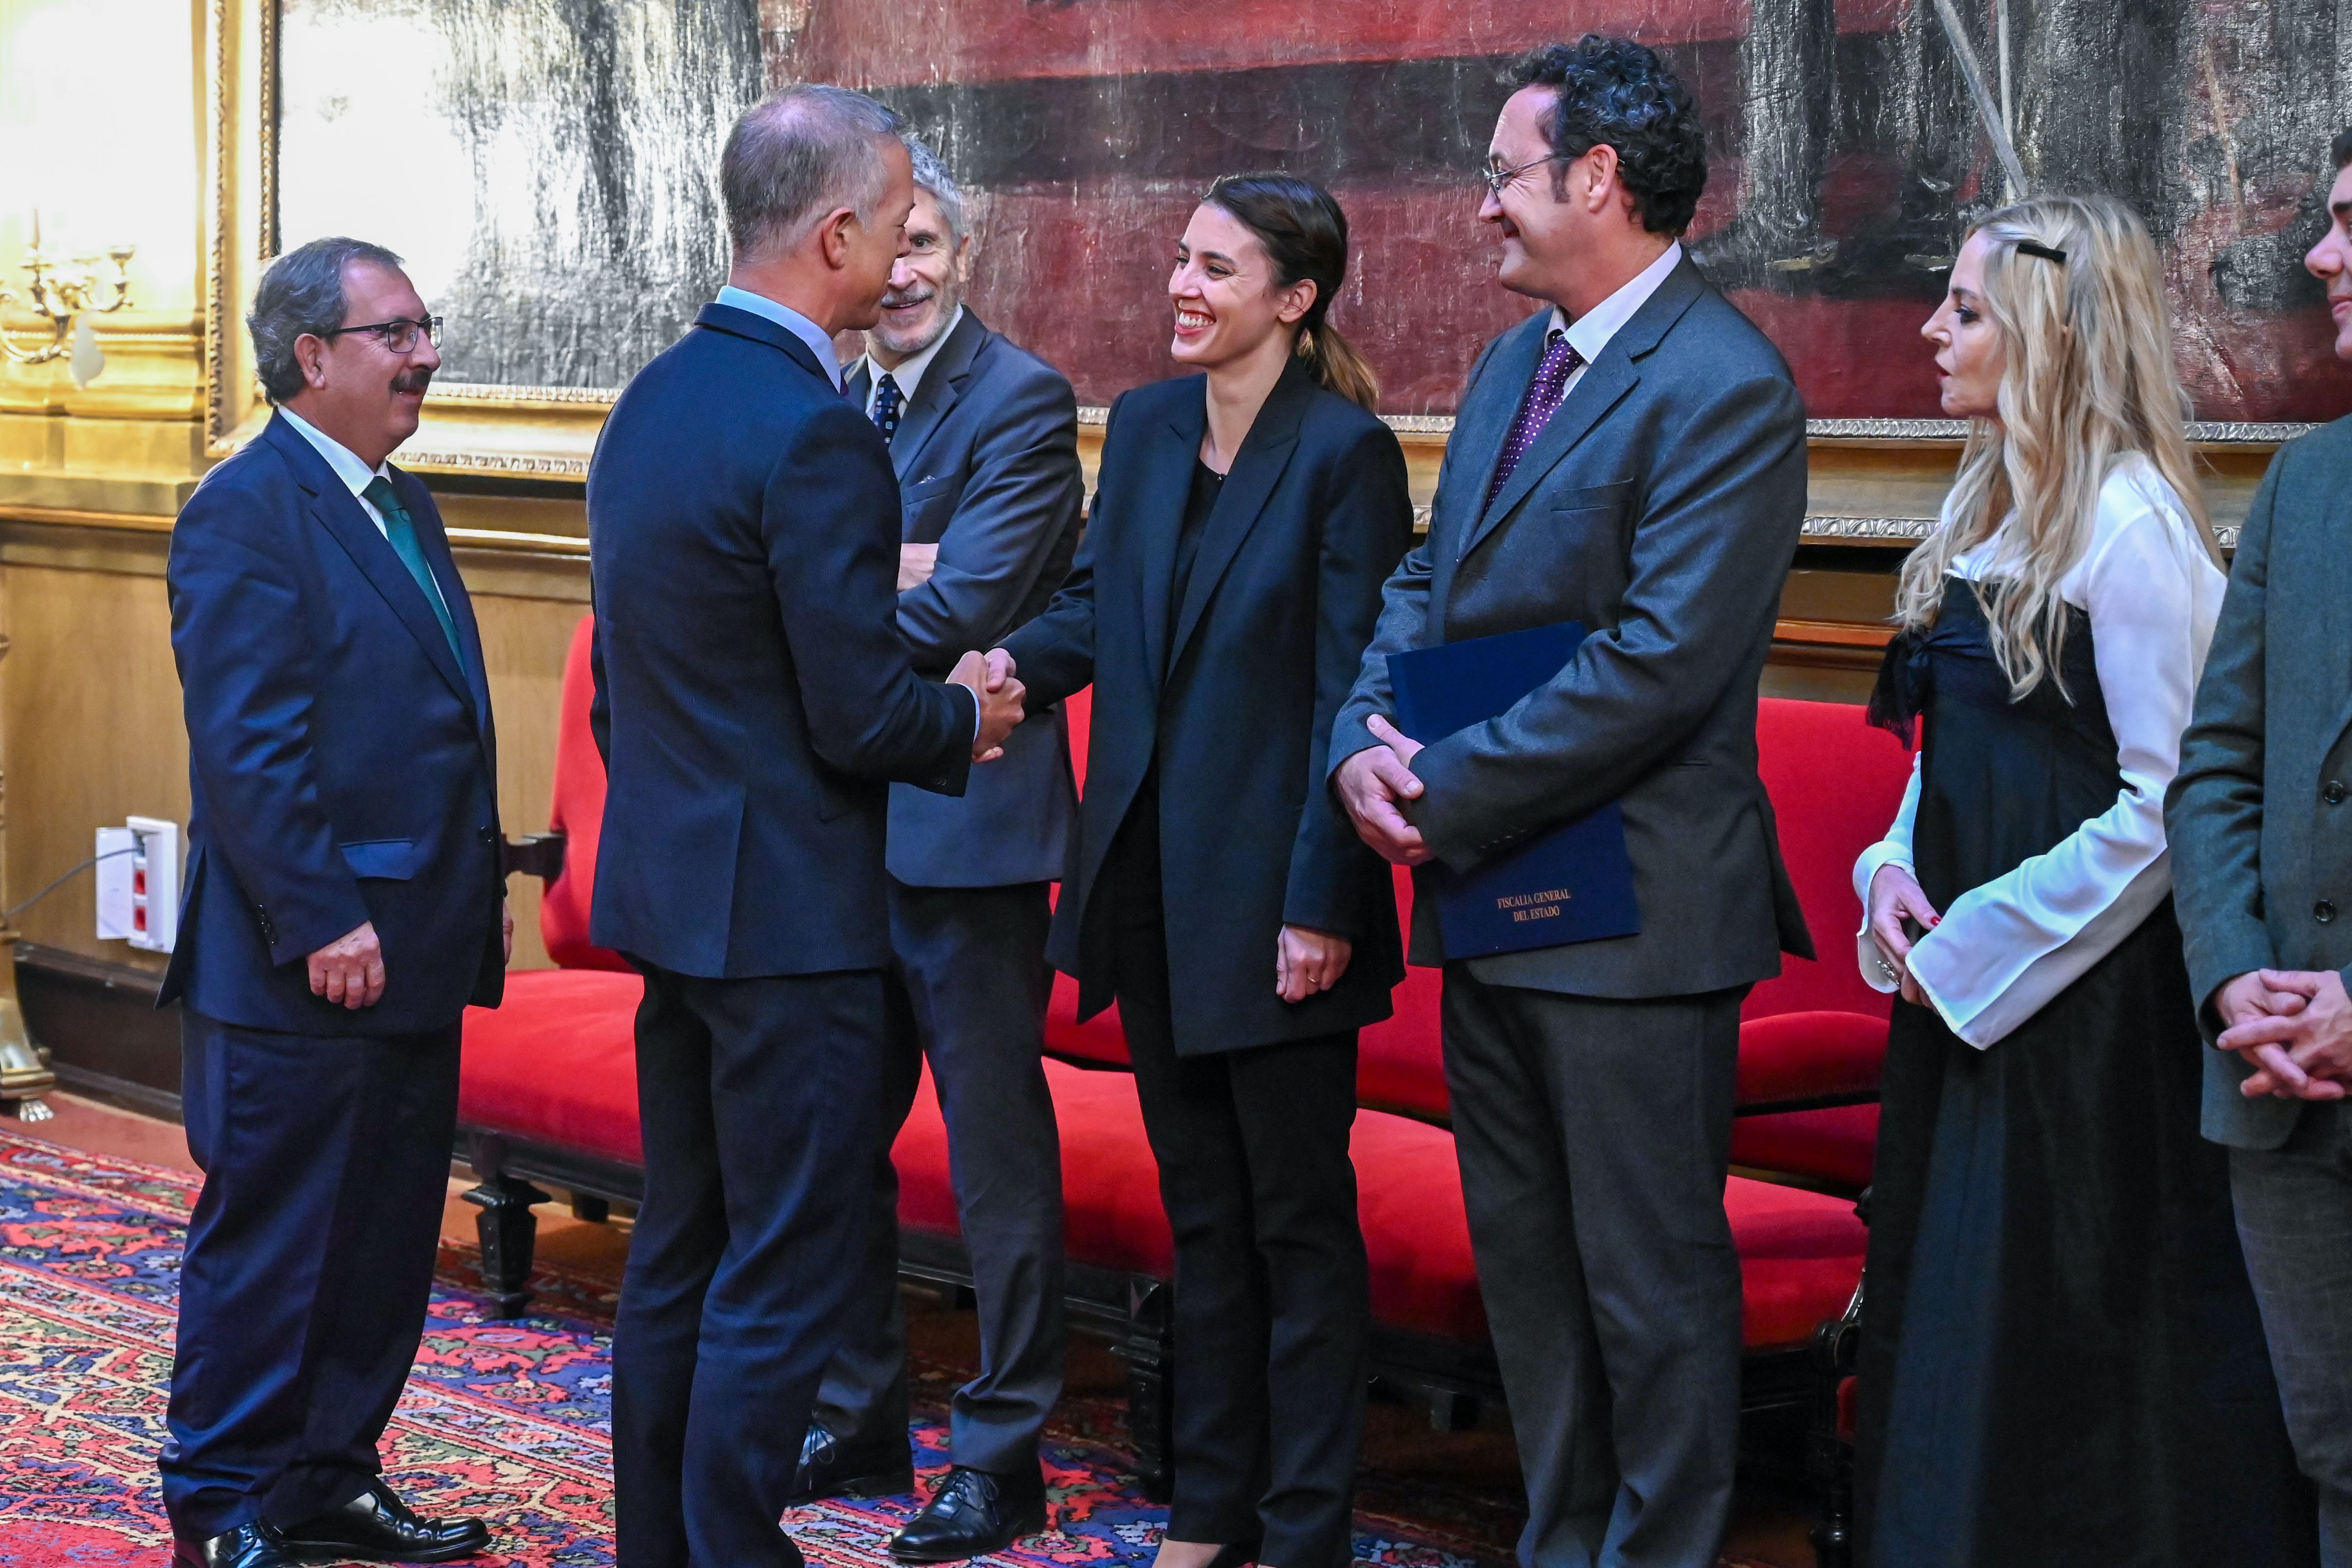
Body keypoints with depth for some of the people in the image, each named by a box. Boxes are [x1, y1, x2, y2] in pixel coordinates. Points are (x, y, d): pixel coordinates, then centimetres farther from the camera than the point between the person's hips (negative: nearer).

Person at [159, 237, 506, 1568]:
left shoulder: (402, 506, 16)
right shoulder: (248, 510, -13)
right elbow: (244, 745, -19)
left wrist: (484, 885, 15)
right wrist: (321, 922, -21)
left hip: (414, 958, 9)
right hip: (303, 964, -9)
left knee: (388, 1240, 14)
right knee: (269, 1242, 0)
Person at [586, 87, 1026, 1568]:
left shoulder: (651, 401, 9)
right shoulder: (815, 432, -19)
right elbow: (861, 718, -19)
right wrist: (967, 719, 0)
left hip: (666, 890, 9)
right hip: (787, 910, -9)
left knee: (681, 1253, 16)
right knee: (781, 1279, -2)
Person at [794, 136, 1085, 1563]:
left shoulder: (1022, 400, -10)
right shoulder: (834, 403, 14)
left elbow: (964, 604, -20)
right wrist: (891, 566, -13)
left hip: (967, 827, -8)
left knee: (997, 1148, 1)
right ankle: (861, 1420, 29)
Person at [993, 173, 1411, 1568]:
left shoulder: (1347, 453, -13)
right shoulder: (1144, 426, 7)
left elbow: (1354, 691, -15)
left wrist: (1321, 905, -17)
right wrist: (1012, 665, -10)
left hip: (1270, 892, -7)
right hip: (1151, 873, 7)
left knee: (1298, 1217, 4)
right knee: (1200, 1205, 16)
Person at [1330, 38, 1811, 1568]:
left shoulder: (1724, 388, -16)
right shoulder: (1512, 364, 13)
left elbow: (1660, 664, -23)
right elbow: (1431, 581, 15)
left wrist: (1452, 790, -18)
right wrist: (1367, 740, -5)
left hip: (1630, 911, -9)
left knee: (1651, 1284, 2)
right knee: (1525, 1265, 18)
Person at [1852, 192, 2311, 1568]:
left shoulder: (2131, 522, -16)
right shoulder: (1989, 503, 11)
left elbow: (2164, 803, -20)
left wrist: (1973, 944, -16)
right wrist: (1894, 876, 1)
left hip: (2082, 992, -9)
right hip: (1962, 982, 9)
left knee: (2058, 1336, -1)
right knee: (1946, 1323, 14)